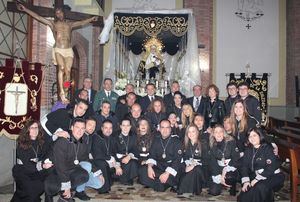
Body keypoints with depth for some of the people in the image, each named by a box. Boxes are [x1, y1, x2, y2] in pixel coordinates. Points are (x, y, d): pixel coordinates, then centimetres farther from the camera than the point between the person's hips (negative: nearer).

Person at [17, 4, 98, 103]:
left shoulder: (70, 24, 22)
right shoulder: (52, 23, 16)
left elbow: (82, 23, 25)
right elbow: (38, 17, 13)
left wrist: (91, 19, 24)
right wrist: (25, 9, 9)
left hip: (69, 50, 2)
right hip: (58, 50, -2)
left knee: (68, 71, -10)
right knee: (61, 68, -24)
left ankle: (65, 94, -2)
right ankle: (61, 92, -23)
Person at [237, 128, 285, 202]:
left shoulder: (268, 148, -10)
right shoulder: (248, 150, 7)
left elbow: (271, 168, -19)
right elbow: (245, 166, 0)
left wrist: (257, 179, -23)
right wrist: (245, 181, -16)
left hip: (273, 176, -5)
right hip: (256, 176, 5)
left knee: (260, 187, -32)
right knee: (246, 188, -19)